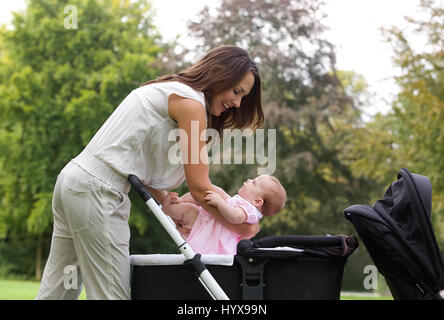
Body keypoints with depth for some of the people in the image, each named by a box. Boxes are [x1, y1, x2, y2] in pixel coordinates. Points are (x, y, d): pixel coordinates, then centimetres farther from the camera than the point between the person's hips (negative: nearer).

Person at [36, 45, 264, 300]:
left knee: (58, 290, 11)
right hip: (97, 191, -10)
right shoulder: (190, 102, -9)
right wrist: (244, 228, 0)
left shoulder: (168, 92, 20)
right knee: (110, 293, -8)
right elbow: (200, 188, -10)